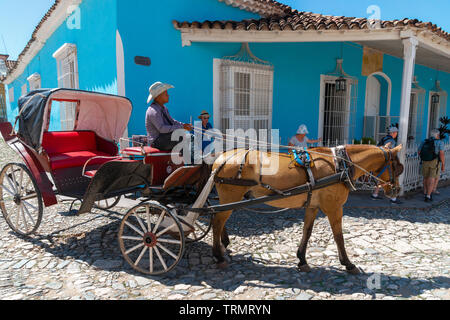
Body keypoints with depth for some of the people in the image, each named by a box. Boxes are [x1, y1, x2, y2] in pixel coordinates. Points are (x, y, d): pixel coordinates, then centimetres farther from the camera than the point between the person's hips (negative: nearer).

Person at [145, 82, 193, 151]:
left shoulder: (164, 108, 11)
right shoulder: (153, 111, -19)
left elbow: (171, 121, 16)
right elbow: (162, 128, -28)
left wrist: (183, 125, -2)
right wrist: (181, 127, -26)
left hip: (164, 137, 9)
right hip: (157, 142, -9)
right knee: (182, 139, -24)